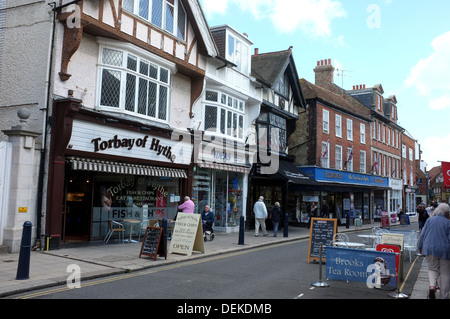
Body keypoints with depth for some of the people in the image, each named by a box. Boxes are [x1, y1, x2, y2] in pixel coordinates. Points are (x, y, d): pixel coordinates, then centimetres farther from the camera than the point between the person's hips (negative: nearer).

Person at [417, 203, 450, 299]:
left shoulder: (429, 220, 4)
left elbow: (422, 234, 5)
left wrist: (420, 246, 14)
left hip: (430, 249, 2)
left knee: (432, 269, 17)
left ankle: (432, 286, -10)